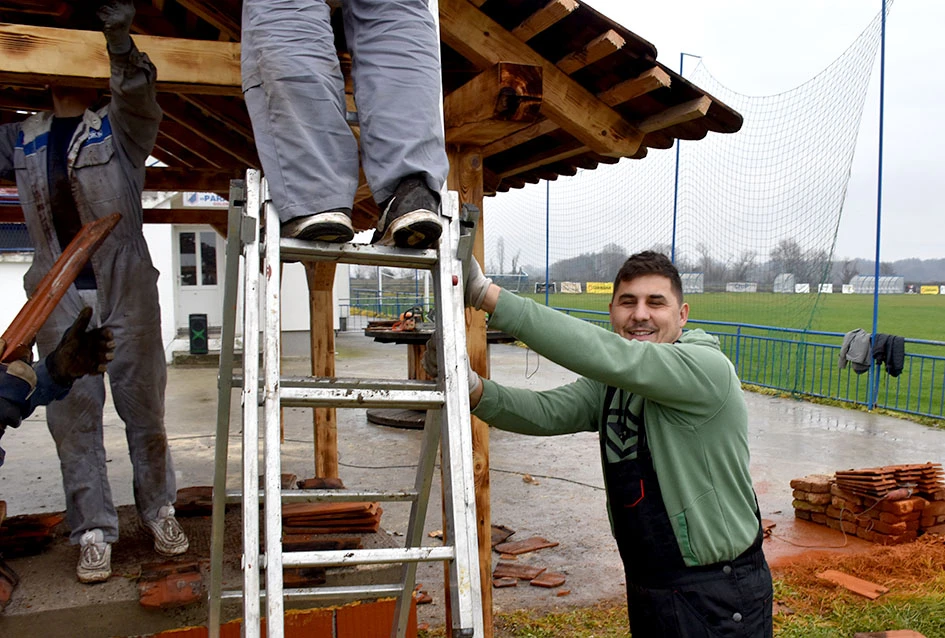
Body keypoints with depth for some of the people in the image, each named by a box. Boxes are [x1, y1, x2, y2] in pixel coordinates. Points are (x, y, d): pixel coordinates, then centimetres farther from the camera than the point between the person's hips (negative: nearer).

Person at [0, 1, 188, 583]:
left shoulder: (120, 127, 4)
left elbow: (140, 92, -15)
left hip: (127, 288, -3)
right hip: (60, 294, 3)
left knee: (143, 404, 4)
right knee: (73, 413, 2)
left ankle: (160, 509, 18)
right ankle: (94, 533, 9)